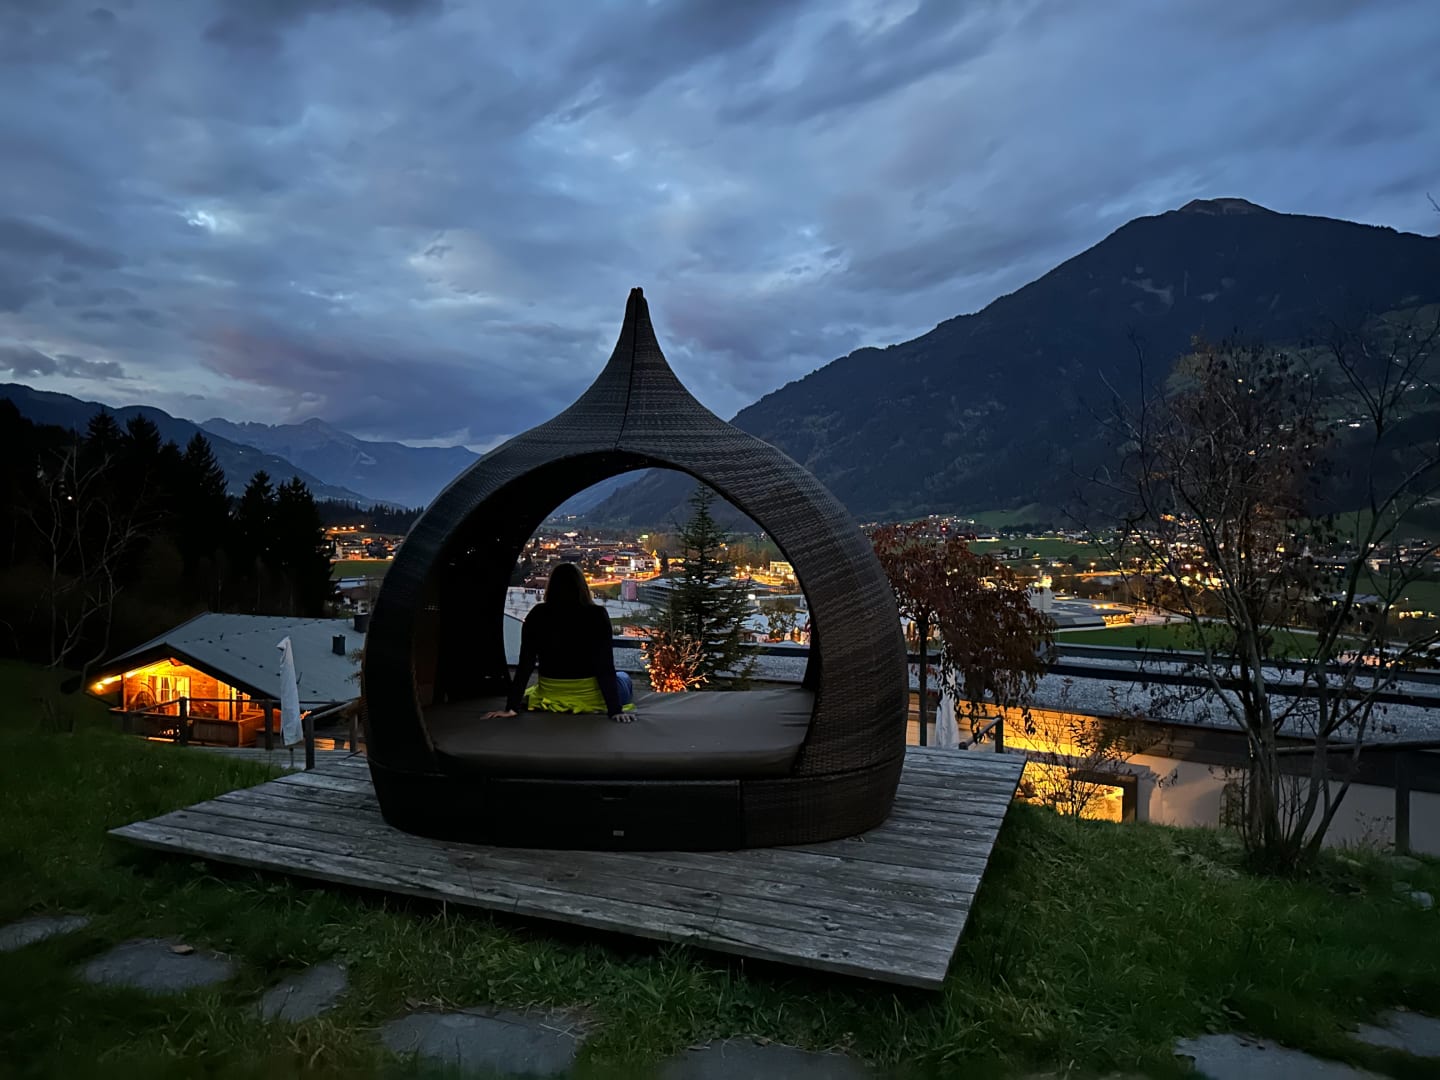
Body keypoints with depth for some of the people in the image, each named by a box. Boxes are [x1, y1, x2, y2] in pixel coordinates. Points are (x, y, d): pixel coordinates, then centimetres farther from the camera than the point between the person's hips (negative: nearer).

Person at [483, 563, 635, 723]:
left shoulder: (538, 615, -9)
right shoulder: (596, 615, -15)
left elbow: (525, 665, -9)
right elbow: (605, 666, -18)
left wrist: (512, 707, -5)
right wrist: (615, 710, -15)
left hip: (550, 697, 4)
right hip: (590, 698, -4)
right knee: (623, 679, 29)